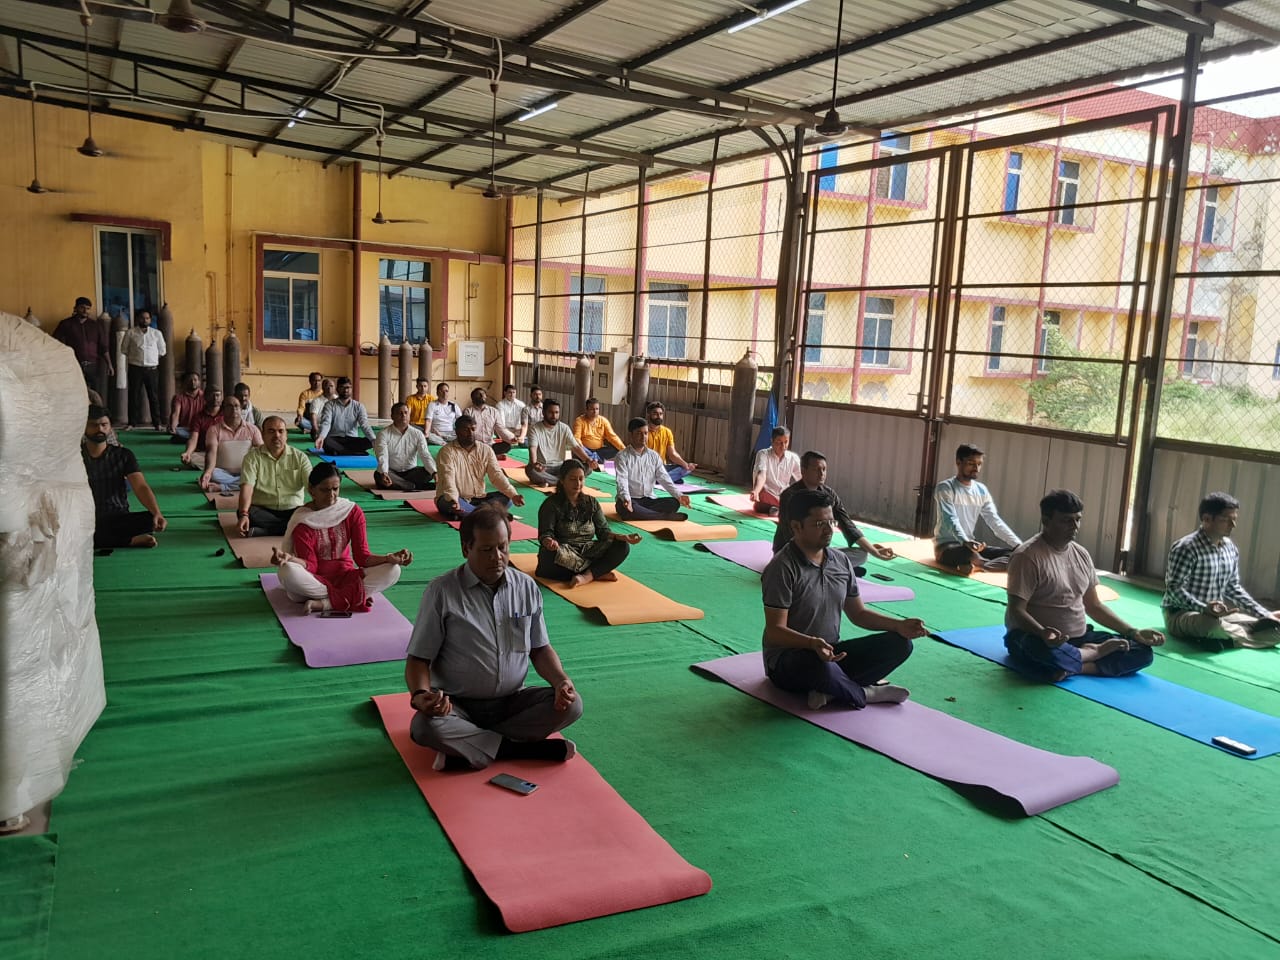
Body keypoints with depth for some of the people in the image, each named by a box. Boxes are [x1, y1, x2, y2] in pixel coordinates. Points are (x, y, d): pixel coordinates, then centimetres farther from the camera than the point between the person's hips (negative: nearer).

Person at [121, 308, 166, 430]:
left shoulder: (157, 333, 5)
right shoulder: (130, 332, 2)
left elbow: (162, 351, 13)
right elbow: (124, 349, 10)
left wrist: (151, 356, 11)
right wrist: (135, 356, 10)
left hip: (152, 369, 0)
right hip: (135, 368, 0)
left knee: (154, 396, 2)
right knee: (134, 396, 4)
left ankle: (157, 423, 6)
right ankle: (132, 423, 11)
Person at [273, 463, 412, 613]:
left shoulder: (353, 512, -2)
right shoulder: (302, 520, -8)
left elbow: (362, 557, -4)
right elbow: (310, 565, -12)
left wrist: (390, 558, -23)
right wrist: (289, 558, -34)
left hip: (344, 576, 3)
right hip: (315, 580, -2)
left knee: (392, 570, -22)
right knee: (287, 572, -36)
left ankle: (325, 603, -28)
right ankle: (356, 596, -28)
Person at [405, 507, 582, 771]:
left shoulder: (527, 587, 1)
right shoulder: (442, 591, -10)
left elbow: (539, 649, 9)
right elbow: (419, 658, -7)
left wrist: (561, 681, -11)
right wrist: (420, 695, -29)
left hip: (513, 701, 3)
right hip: (458, 706, -3)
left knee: (571, 704, -21)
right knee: (423, 727, -34)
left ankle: (465, 746, -18)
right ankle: (520, 748, -20)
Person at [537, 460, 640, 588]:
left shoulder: (592, 502, 8)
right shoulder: (551, 504, -5)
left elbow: (603, 531, 5)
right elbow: (546, 534, -12)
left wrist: (622, 537, -15)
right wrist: (550, 542, -37)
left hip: (588, 551, 4)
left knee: (622, 546, -15)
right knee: (552, 554, -40)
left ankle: (587, 576, -29)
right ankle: (599, 573, -23)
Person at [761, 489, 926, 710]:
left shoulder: (841, 562, 5)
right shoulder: (782, 568, -17)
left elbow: (858, 613, 14)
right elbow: (775, 631, -21)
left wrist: (899, 625, -2)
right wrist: (813, 643, -39)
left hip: (832, 653, 8)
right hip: (786, 659, -7)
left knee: (900, 643, -7)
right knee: (822, 667, -41)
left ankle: (830, 690, -19)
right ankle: (864, 694, -8)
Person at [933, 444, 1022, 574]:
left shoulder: (981, 490, 8)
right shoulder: (945, 488, -11)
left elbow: (995, 521, 5)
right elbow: (950, 519, -24)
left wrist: (1019, 545, -7)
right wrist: (966, 541, -43)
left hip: (972, 546, 7)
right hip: (946, 546, -7)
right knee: (969, 553, -40)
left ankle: (978, 566, -29)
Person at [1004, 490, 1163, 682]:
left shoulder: (1081, 554, 9)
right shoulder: (1027, 556, -15)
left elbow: (1093, 606, 16)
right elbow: (1016, 610, -19)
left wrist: (1134, 633, 6)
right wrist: (1042, 633, -38)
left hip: (1078, 637, 7)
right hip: (1035, 638, -7)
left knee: (1142, 650, -7)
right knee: (1047, 653, -42)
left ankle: (1071, 666, -20)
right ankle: (1095, 652, -11)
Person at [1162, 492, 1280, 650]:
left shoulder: (1231, 549, 6)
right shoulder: (1186, 548, -17)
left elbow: (1233, 588, 15)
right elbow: (1174, 589, -23)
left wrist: (1264, 614, 6)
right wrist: (1204, 608, -37)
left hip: (1219, 614, 7)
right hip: (1180, 614, -7)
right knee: (1213, 624, -40)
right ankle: (1251, 636, -11)